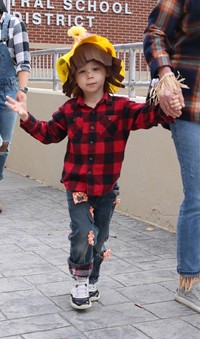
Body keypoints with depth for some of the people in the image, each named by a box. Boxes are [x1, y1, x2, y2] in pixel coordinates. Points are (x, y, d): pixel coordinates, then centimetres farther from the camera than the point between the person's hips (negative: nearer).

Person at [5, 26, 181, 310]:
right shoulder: (69, 110, -1)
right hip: (77, 186, -1)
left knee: (99, 239, 14)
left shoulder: (120, 107, -7)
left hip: (107, 188, 1)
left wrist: (167, 111, -38)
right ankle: (80, 282, 11)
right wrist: (27, 119, 0)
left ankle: (91, 282, 34)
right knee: (83, 235, -11)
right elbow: (49, 133, 11)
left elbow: (146, 116, -18)